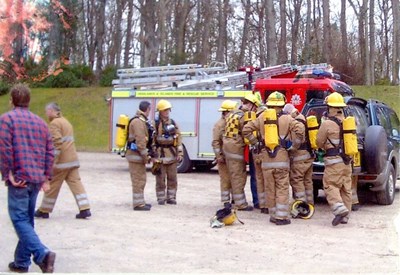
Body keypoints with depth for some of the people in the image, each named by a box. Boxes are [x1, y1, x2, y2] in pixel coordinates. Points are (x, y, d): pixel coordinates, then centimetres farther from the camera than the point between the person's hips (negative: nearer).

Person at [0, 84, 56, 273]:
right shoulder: (40, 122, 14)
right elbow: (50, 151, 11)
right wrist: (46, 177, 11)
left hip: (19, 178, -6)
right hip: (37, 179, 6)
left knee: (20, 219, -4)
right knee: (27, 218, 14)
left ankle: (42, 253, -22)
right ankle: (21, 262, 19)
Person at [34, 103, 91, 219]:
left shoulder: (54, 123, -10)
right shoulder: (65, 121, 19)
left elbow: (58, 142, -20)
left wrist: (53, 161, -20)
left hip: (61, 161, -8)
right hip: (72, 159, 8)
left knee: (52, 186, 3)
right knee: (76, 183, 3)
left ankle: (44, 211, 14)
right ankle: (85, 209, -4)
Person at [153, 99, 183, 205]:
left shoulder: (173, 123, 10)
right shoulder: (155, 124, -3)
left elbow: (179, 138, 8)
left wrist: (180, 153, 1)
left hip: (172, 155, 4)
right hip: (160, 155, -3)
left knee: (172, 178, 8)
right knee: (160, 178, 2)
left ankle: (171, 197, 18)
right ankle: (161, 198, 12)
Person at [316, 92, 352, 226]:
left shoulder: (327, 124, -11)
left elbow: (319, 142, -2)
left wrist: (326, 147, 17)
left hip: (334, 161, -7)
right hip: (347, 161, 7)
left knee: (330, 186, -3)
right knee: (346, 188, 10)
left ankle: (339, 209, -21)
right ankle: (345, 216, 15)